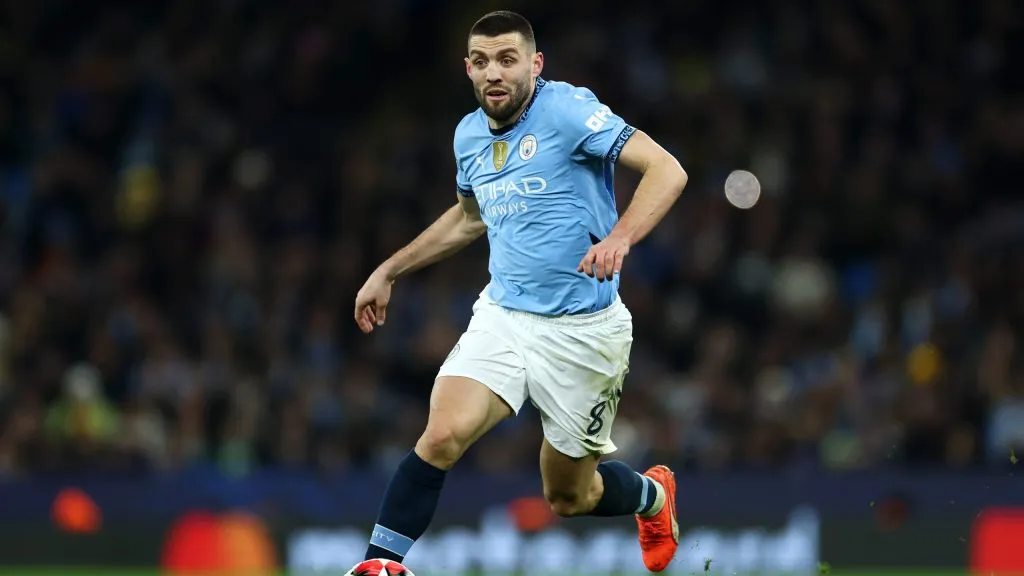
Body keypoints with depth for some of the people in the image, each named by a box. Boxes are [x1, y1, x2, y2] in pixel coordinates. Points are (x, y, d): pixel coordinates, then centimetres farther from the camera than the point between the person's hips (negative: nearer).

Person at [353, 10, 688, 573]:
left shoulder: (567, 110, -14)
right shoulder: (470, 135, 7)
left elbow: (666, 169, -22)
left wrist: (619, 239, -37)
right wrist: (389, 270, 27)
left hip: (582, 331, -4)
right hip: (502, 313, 4)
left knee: (567, 497, 10)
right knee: (442, 435, -23)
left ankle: (653, 494, 43)